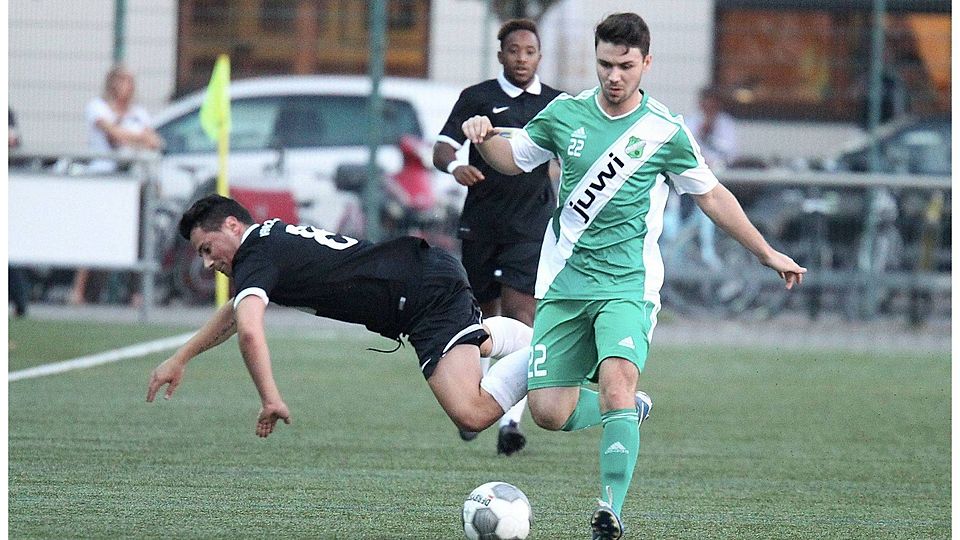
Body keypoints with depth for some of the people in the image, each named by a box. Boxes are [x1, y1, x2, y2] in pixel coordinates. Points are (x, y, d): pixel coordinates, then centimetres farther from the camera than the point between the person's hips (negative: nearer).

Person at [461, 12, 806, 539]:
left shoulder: (665, 131, -1)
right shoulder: (565, 114, 5)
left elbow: (712, 196, 11)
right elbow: (513, 157, 20)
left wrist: (767, 253, 14)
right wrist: (483, 137, -2)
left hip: (628, 285, -3)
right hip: (564, 283, 3)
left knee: (616, 378, -28)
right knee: (548, 411, -4)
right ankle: (624, 413, 28)